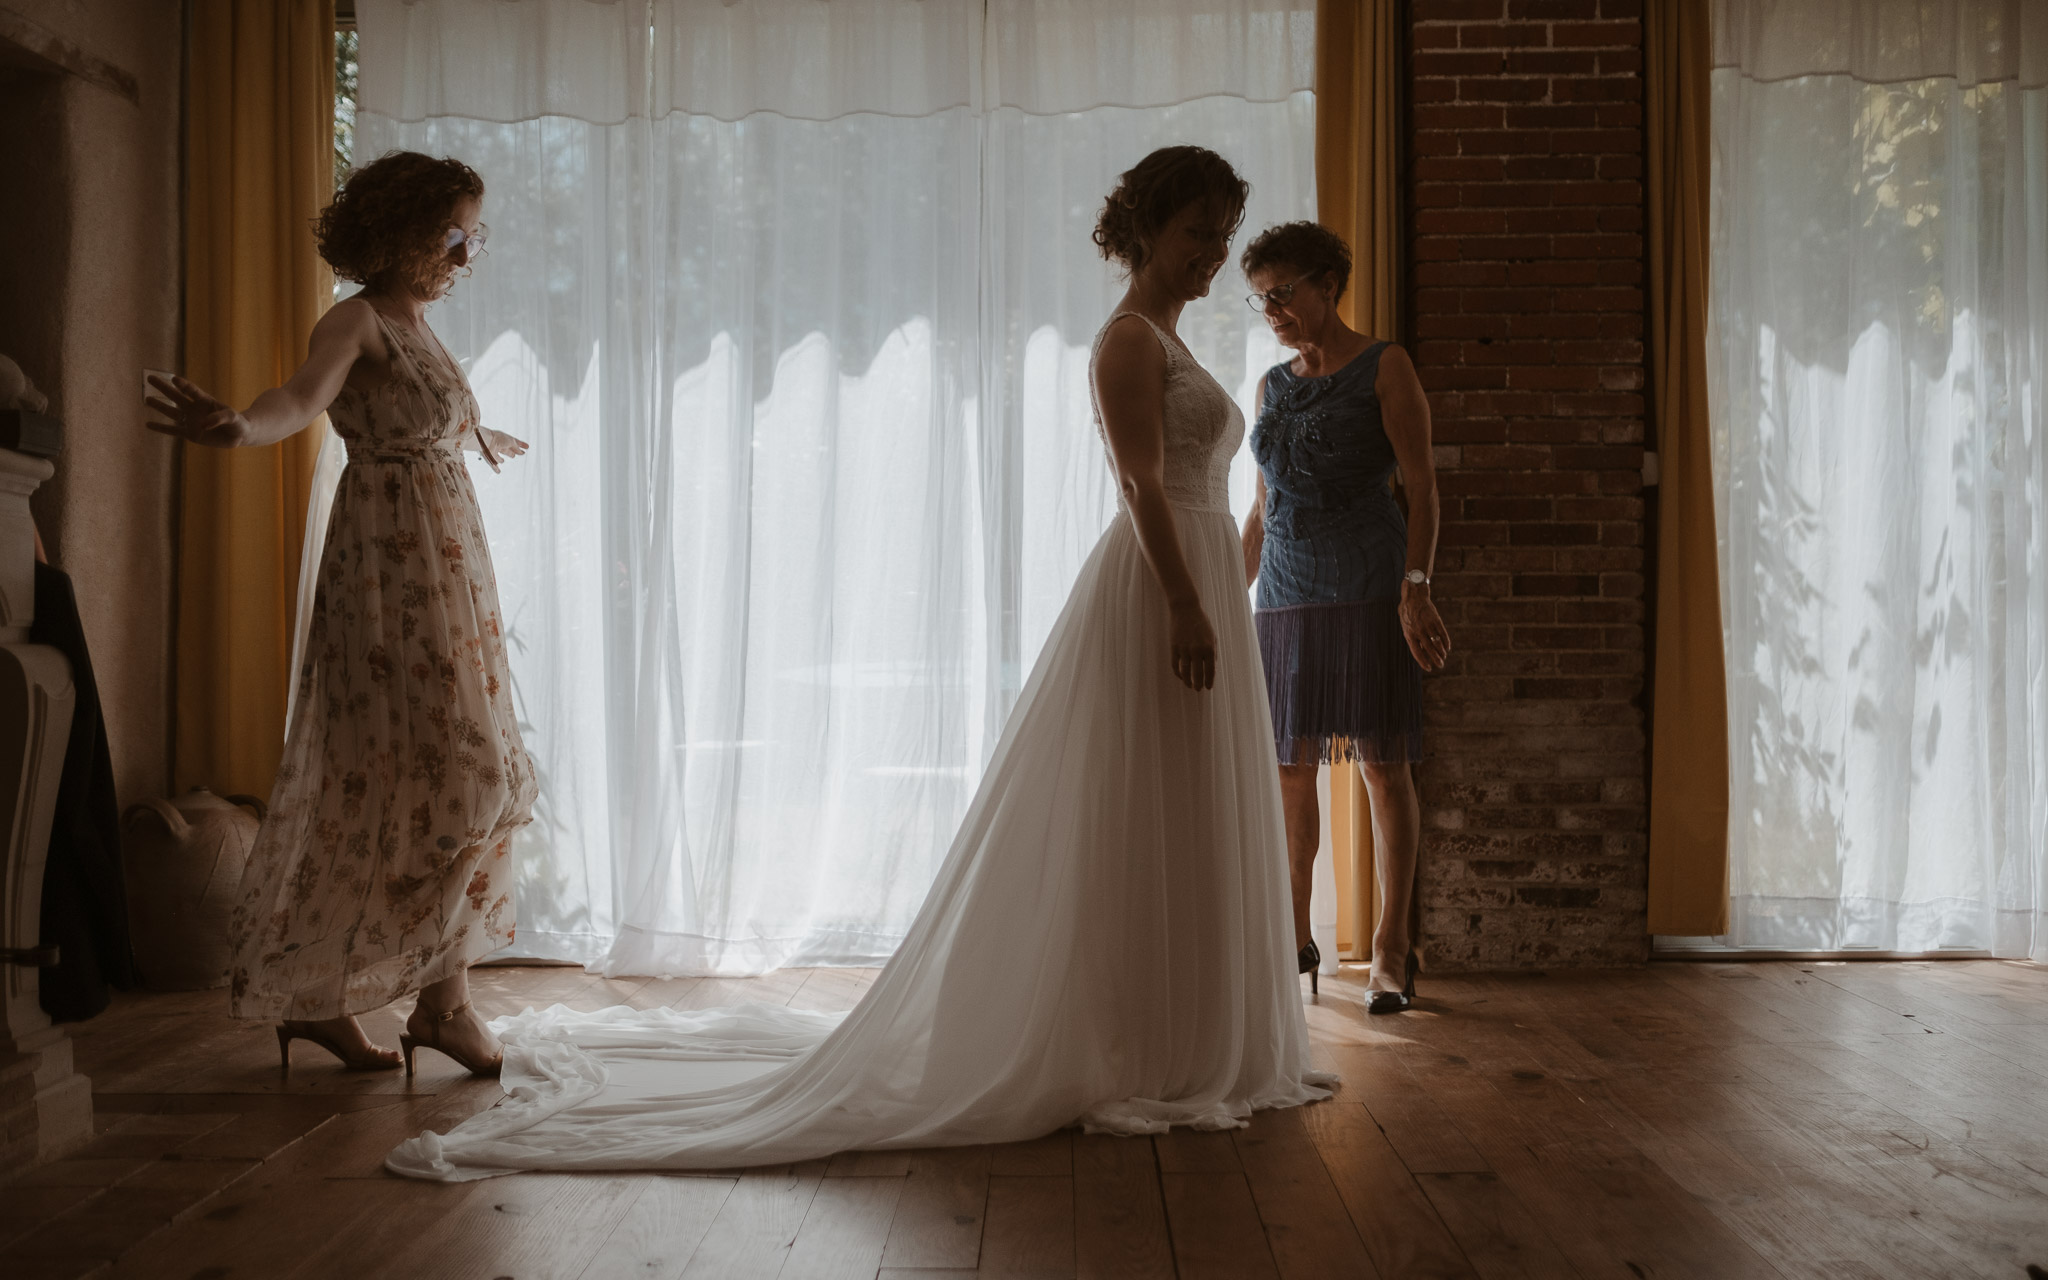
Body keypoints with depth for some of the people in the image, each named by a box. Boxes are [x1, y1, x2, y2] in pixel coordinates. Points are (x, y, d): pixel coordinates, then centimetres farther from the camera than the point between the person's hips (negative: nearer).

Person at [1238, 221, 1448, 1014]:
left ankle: (1391, 949, 1)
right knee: (1289, 767, 6)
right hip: (1287, 594, 6)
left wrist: (1416, 589, -19)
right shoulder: (1273, 386, 15)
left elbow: (1422, 487, -7)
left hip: (1367, 588, -5)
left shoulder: (1384, 368, -1)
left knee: (1382, 763, -5)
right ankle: (1295, 936, 17)